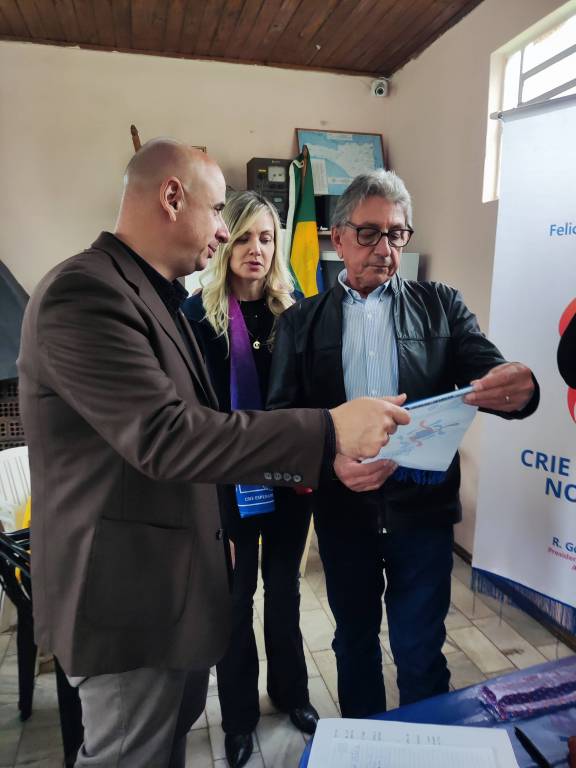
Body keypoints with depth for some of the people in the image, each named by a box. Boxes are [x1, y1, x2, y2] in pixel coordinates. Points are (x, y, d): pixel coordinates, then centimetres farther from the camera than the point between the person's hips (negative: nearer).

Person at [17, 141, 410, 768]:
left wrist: (289, 467, 17)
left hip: (169, 579, 9)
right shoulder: (85, 293, -22)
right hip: (128, 594, -9)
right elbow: (162, 436, -30)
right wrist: (329, 431, -30)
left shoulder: (155, 296, 11)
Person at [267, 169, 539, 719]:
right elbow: (282, 413, -5)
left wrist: (517, 390, -31)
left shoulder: (440, 306, 3)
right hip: (343, 509, 1)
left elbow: (486, 373, -7)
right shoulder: (302, 320, 2)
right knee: (354, 640, 20)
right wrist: (328, 460, -24)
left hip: (423, 506, 0)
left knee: (420, 650, 12)